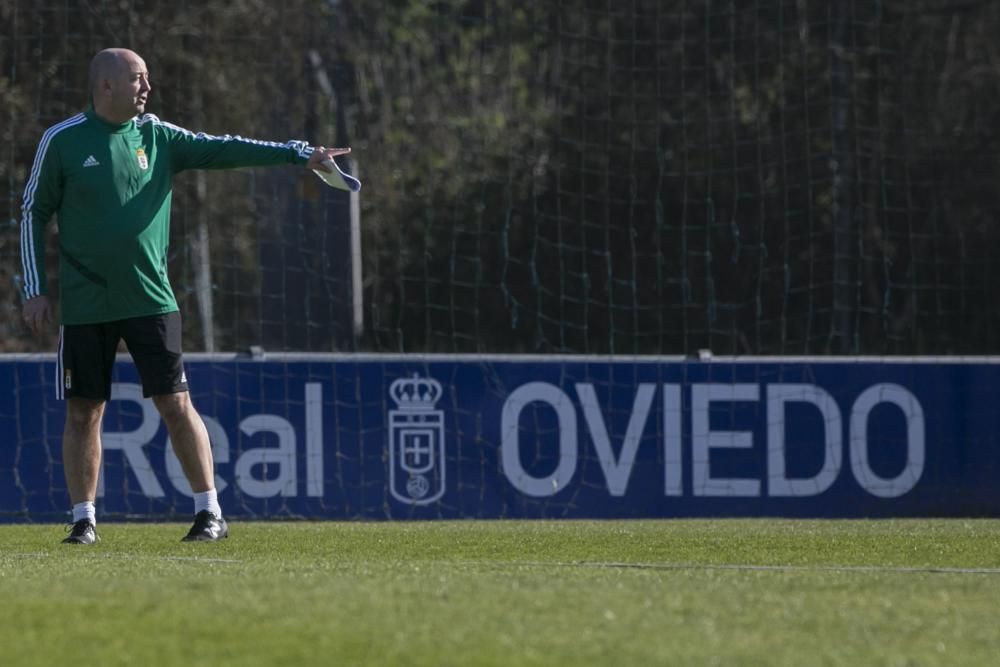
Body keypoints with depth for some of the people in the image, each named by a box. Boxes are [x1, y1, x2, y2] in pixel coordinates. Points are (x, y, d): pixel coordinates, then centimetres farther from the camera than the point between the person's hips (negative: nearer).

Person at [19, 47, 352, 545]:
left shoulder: (157, 137, 6)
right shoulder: (62, 141, 0)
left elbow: (224, 150, 2)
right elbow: (33, 213, 4)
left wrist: (298, 154, -8)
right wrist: (35, 290, -1)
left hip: (150, 299, 1)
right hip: (84, 304, -1)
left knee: (175, 403, -4)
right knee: (83, 412, 2)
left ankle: (210, 513, 0)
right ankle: (84, 519, 11)